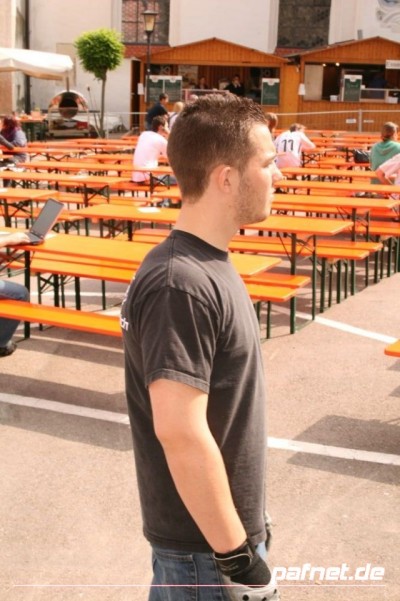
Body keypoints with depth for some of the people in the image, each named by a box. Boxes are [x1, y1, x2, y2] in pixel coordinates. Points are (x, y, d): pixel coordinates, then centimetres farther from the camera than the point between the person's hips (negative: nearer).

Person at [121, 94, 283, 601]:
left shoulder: (205, 264, 4)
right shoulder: (181, 286, -26)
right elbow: (180, 431, -28)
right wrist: (237, 557, -22)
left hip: (229, 522, 8)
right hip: (205, 545, -8)